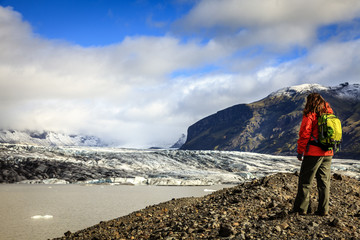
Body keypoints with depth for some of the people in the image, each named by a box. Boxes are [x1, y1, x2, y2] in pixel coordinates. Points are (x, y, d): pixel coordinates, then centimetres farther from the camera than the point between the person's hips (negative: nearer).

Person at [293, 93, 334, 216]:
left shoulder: (310, 116, -9)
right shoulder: (329, 115, 10)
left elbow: (304, 135, -11)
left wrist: (300, 151, -4)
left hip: (313, 154, -6)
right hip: (328, 154, 6)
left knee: (305, 182, 2)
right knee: (324, 182, 11)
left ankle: (301, 209, 4)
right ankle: (323, 210, 12)